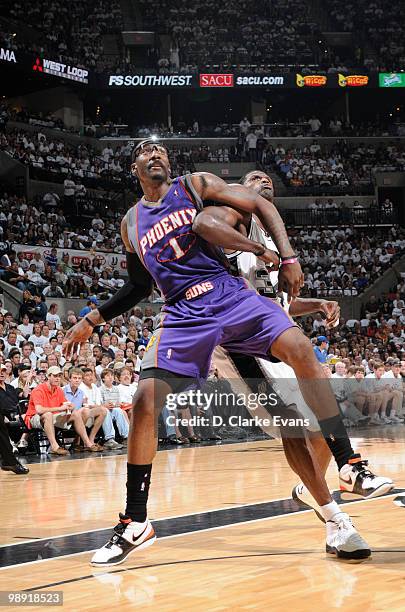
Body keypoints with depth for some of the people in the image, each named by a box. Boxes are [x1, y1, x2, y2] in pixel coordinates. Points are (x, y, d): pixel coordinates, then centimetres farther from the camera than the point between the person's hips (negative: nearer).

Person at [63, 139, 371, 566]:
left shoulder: (195, 185, 8)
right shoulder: (131, 223, 17)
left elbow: (260, 206, 6)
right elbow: (139, 286, 27)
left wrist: (288, 258, -6)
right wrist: (92, 321, 20)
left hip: (229, 294, -1)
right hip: (184, 314, 2)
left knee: (300, 350, -25)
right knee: (145, 399, -15)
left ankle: (349, 467, -18)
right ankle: (135, 523, -3)